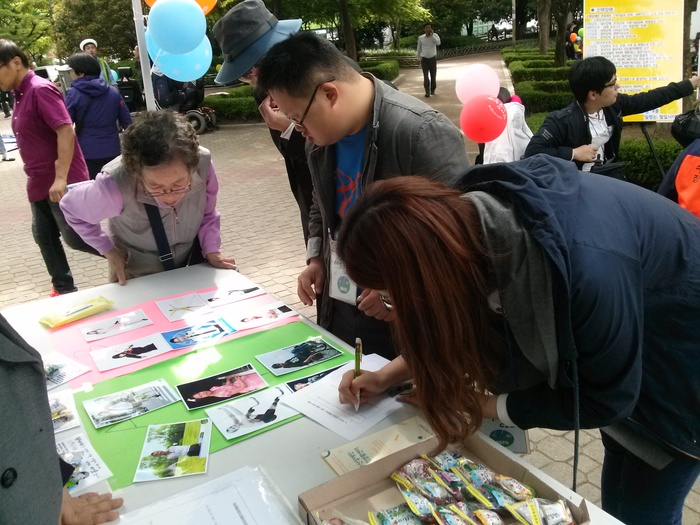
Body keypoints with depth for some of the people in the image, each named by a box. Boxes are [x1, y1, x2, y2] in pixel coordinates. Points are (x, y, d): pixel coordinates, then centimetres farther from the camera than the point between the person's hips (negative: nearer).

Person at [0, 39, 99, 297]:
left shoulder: (40, 89, -15)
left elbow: (66, 131, -24)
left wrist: (61, 178, -28)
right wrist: (37, 177, 20)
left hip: (62, 183, -10)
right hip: (39, 184, 10)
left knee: (75, 238, -6)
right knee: (44, 238, 14)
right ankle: (64, 288, 26)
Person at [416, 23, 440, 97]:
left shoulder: (435, 35, -2)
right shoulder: (421, 37, 1)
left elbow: (438, 43, -21)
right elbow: (419, 49, 12)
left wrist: (432, 35, -19)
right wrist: (419, 59, 14)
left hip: (433, 58, 0)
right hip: (424, 59, 0)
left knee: (433, 75, 7)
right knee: (426, 76, -10)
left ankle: (432, 90, 25)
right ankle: (427, 92, -12)